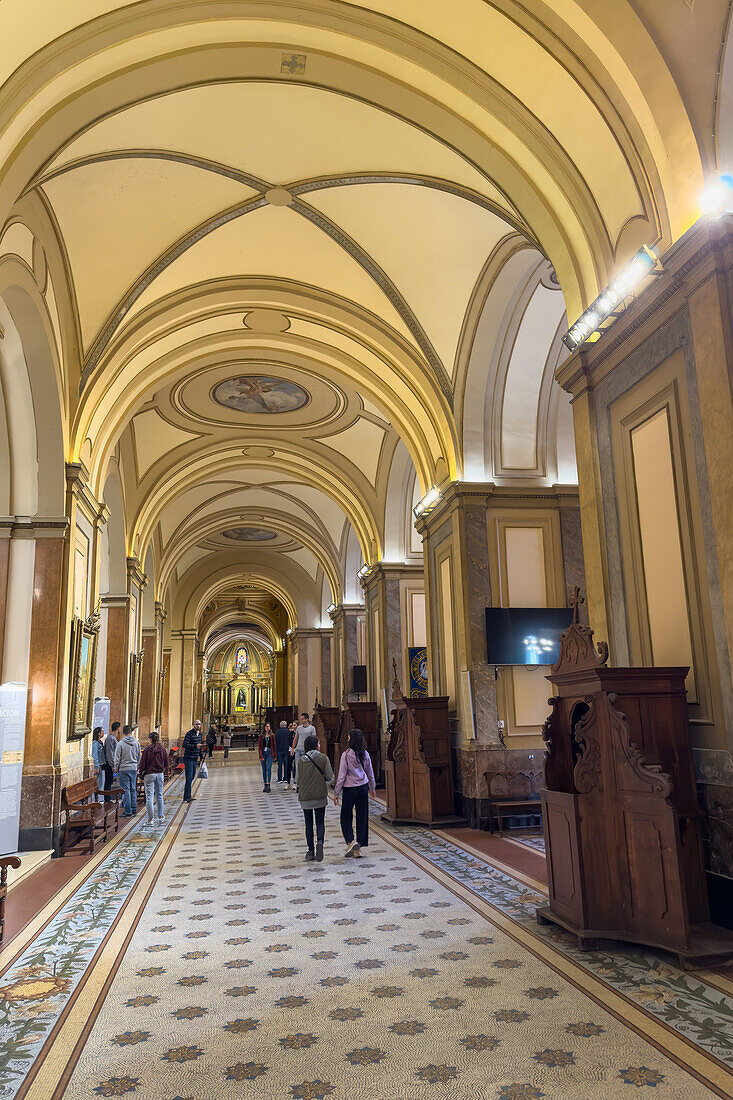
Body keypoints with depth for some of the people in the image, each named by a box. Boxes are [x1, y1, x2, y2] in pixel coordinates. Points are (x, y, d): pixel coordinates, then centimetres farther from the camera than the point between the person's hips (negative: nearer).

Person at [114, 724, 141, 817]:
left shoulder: (120, 743, -11)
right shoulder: (136, 742, 3)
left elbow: (117, 759, -7)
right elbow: (139, 757, 12)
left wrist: (116, 770, 3)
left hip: (123, 769, -4)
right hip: (134, 769, 5)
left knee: (126, 790, -1)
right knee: (133, 789, 12)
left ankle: (128, 812, 0)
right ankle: (134, 810, 16)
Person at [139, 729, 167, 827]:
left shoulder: (147, 749, -10)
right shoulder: (162, 749, 2)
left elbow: (142, 763, -7)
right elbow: (166, 763, 7)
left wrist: (142, 775, 6)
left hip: (149, 774, -4)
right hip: (160, 774, 4)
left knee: (149, 797, -2)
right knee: (159, 796, 16)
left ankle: (150, 820, -3)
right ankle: (160, 817, 24)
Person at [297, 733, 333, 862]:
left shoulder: (301, 760, -3)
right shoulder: (323, 758, -7)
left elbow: (299, 780, 0)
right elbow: (329, 777, -9)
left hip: (305, 797, 1)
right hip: (320, 796, -1)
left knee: (309, 824, 12)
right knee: (320, 822, 10)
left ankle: (310, 851, 14)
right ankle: (320, 842, -16)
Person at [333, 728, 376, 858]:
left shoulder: (346, 755, -13)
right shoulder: (365, 754, 1)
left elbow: (342, 775, -12)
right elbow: (370, 773, 11)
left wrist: (336, 793, -5)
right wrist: (372, 788, 26)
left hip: (349, 789, -4)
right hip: (363, 787, 4)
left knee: (346, 817, 9)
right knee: (362, 817, 9)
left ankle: (351, 841, -10)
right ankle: (358, 849, 13)